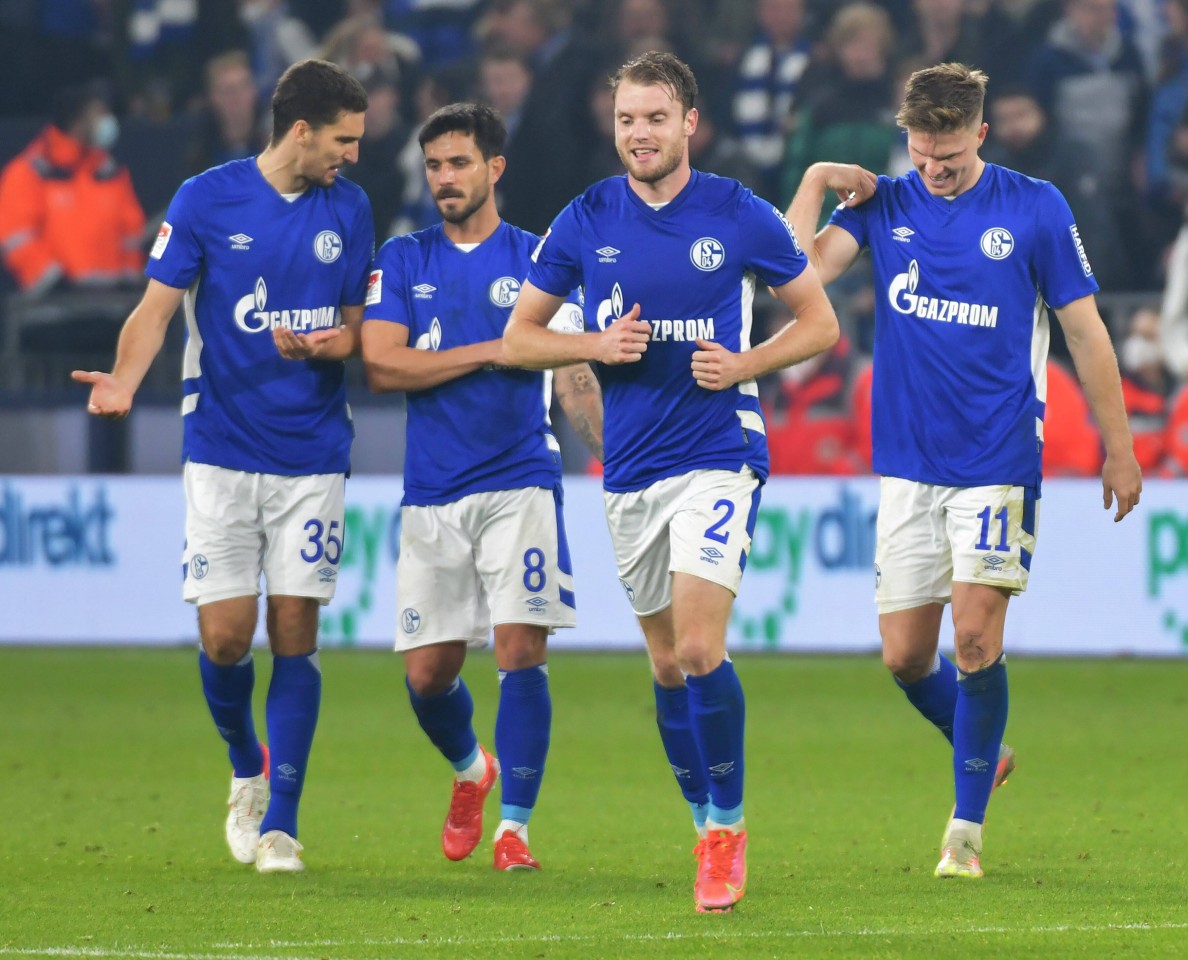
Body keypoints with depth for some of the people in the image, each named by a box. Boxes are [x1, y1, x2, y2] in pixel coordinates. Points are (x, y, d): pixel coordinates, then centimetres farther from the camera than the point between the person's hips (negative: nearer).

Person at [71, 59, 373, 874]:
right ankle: (247, 772, 23)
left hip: (313, 455, 2)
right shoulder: (205, 200, -3)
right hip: (222, 451, -2)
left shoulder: (349, 209, 6)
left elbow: (357, 324, 13)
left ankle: (280, 822, 2)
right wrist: (124, 381, -22)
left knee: (295, 633, -4)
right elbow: (157, 307, -3)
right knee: (225, 636, -6)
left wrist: (326, 344, -11)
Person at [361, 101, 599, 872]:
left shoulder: (537, 260, 5)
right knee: (427, 673, 3)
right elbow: (382, 365, -4)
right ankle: (472, 771, 34)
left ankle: (514, 826, -6)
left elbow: (575, 376, 2)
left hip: (520, 483, -2)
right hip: (432, 491, 2)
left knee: (521, 650, -13)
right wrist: (489, 352, -10)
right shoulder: (403, 260, 8)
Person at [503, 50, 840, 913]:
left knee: (699, 649, -17)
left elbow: (820, 323, 5)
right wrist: (597, 345, -10)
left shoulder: (740, 216, -4)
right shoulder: (586, 221, 3)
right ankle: (708, 828, 23)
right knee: (667, 662, 10)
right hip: (630, 469, 4)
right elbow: (519, 338, 9)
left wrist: (742, 364, -11)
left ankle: (729, 822, -3)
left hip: (718, 457, -4)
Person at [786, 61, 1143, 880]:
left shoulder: (1035, 208, -2)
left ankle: (967, 828, -3)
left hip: (997, 461, -3)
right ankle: (987, 753, 31)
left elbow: (1084, 329, 3)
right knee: (905, 653, 3)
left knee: (977, 635, -13)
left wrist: (1119, 449, 3)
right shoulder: (882, 205, 3)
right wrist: (817, 182, -14)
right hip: (907, 465, 3)